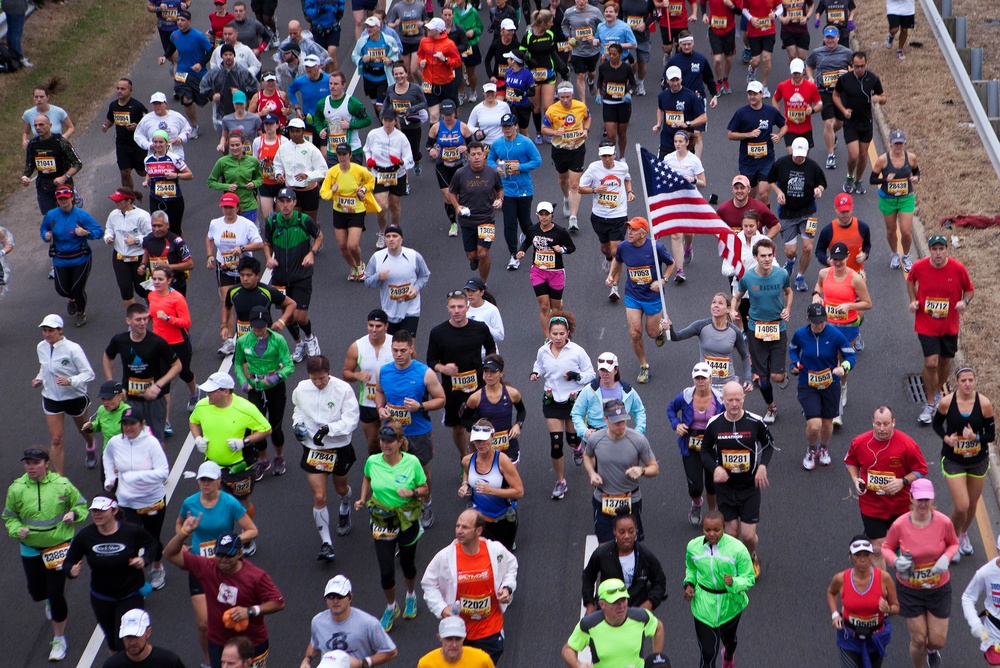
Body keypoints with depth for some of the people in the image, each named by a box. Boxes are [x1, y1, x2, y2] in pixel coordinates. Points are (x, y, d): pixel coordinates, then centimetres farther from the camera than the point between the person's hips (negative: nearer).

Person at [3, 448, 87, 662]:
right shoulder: (16, 489, -9)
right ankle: (49, 602, 55)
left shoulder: (62, 484, -11)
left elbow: (80, 504, 5)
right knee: (36, 592, 13)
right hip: (30, 549, 2)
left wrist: (74, 514, -17)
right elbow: (9, 517, 5)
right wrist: (17, 530, -15)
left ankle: (59, 639, 15)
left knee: (56, 593, -4)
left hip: (59, 546, -2)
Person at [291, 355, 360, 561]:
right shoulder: (301, 389, -8)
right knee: (319, 497, -6)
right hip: (313, 448, 1)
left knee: (341, 488, 23)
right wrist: (297, 424, -8)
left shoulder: (343, 389, -19)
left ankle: (345, 511, 59)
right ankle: (326, 542, 3)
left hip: (340, 447, -1)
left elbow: (351, 420, -20)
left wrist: (328, 429, -33)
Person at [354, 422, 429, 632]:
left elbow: (425, 490, -4)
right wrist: (363, 499, 0)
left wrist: (412, 492, -24)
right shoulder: (372, 462, -10)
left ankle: (411, 596, 50)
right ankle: (390, 608, 27)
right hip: (382, 522, 1)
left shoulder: (412, 462, -15)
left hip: (407, 522, -1)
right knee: (386, 572, -1)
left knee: (407, 565, 18)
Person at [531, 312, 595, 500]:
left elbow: (591, 375, -6)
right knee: (555, 442, -5)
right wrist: (535, 374, -5)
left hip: (574, 400, -2)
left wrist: (576, 376, -24)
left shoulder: (577, 351, -12)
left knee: (572, 439, 11)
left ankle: (578, 447, 53)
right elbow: (539, 367, 17)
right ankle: (560, 482, 10)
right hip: (552, 400, 2)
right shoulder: (543, 352, -3)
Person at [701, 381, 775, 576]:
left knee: (748, 535, 0)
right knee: (732, 532, 6)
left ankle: (751, 557, 34)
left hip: (750, 487, -1)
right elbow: (705, 452, 4)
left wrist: (763, 465, -11)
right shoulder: (714, 424, -9)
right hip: (725, 487, 1)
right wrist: (715, 467, -16)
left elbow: (768, 444, 7)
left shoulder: (755, 422, -12)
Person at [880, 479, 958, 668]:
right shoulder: (899, 525, -20)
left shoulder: (944, 522, -18)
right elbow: (886, 547, -3)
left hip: (939, 588, 1)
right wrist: (895, 561, -25)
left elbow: (953, 544, 2)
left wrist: (946, 558, -19)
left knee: (938, 641, 6)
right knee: (918, 640, 3)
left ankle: (932, 651, 47)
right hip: (910, 590, -1)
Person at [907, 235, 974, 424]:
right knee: (931, 363, -11)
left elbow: (970, 290, 0)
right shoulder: (919, 266, -14)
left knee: (945, 361, 17)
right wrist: (913, 300, -5)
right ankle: (929, 404, 7)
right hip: (926, 324, -2)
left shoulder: (958, 269, -15)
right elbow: (910, 280, 10)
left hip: (949, 326, 2)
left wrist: (964, 301, -21)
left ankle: (938, 392, 45)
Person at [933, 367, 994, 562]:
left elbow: (991, 435, -8)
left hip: (978, 460, 2)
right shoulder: (946, 402, -16)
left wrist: (975, 437, -28)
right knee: (961, 506, -10)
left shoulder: (984, 403, -16)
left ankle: (964, 534, 47)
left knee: (972, 504, 17)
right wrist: (946, 438, -16)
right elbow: (936, 423, 3)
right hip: (953, 460, -2)